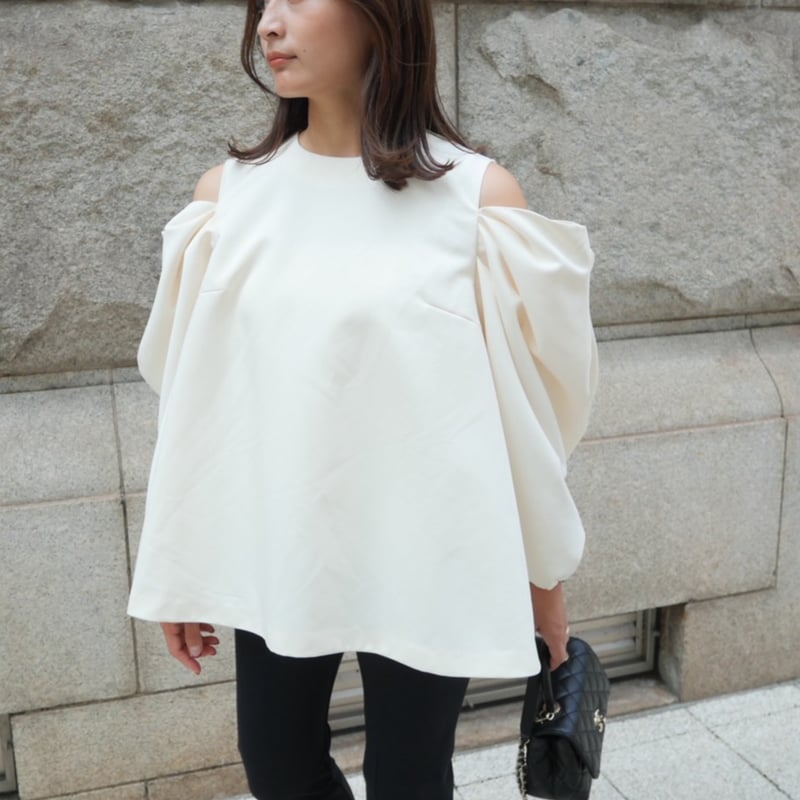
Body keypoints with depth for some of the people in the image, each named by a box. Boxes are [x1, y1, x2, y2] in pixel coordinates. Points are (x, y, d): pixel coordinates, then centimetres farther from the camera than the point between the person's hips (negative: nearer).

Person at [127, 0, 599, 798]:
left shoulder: (480, 194, -10)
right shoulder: (229, 193, -1)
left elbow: (527, 404, -4)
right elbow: (197, 402, 3)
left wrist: (546, 570, 3)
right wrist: (179, 564, 8)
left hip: (425, 557, -2)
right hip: (273, 553, 3)